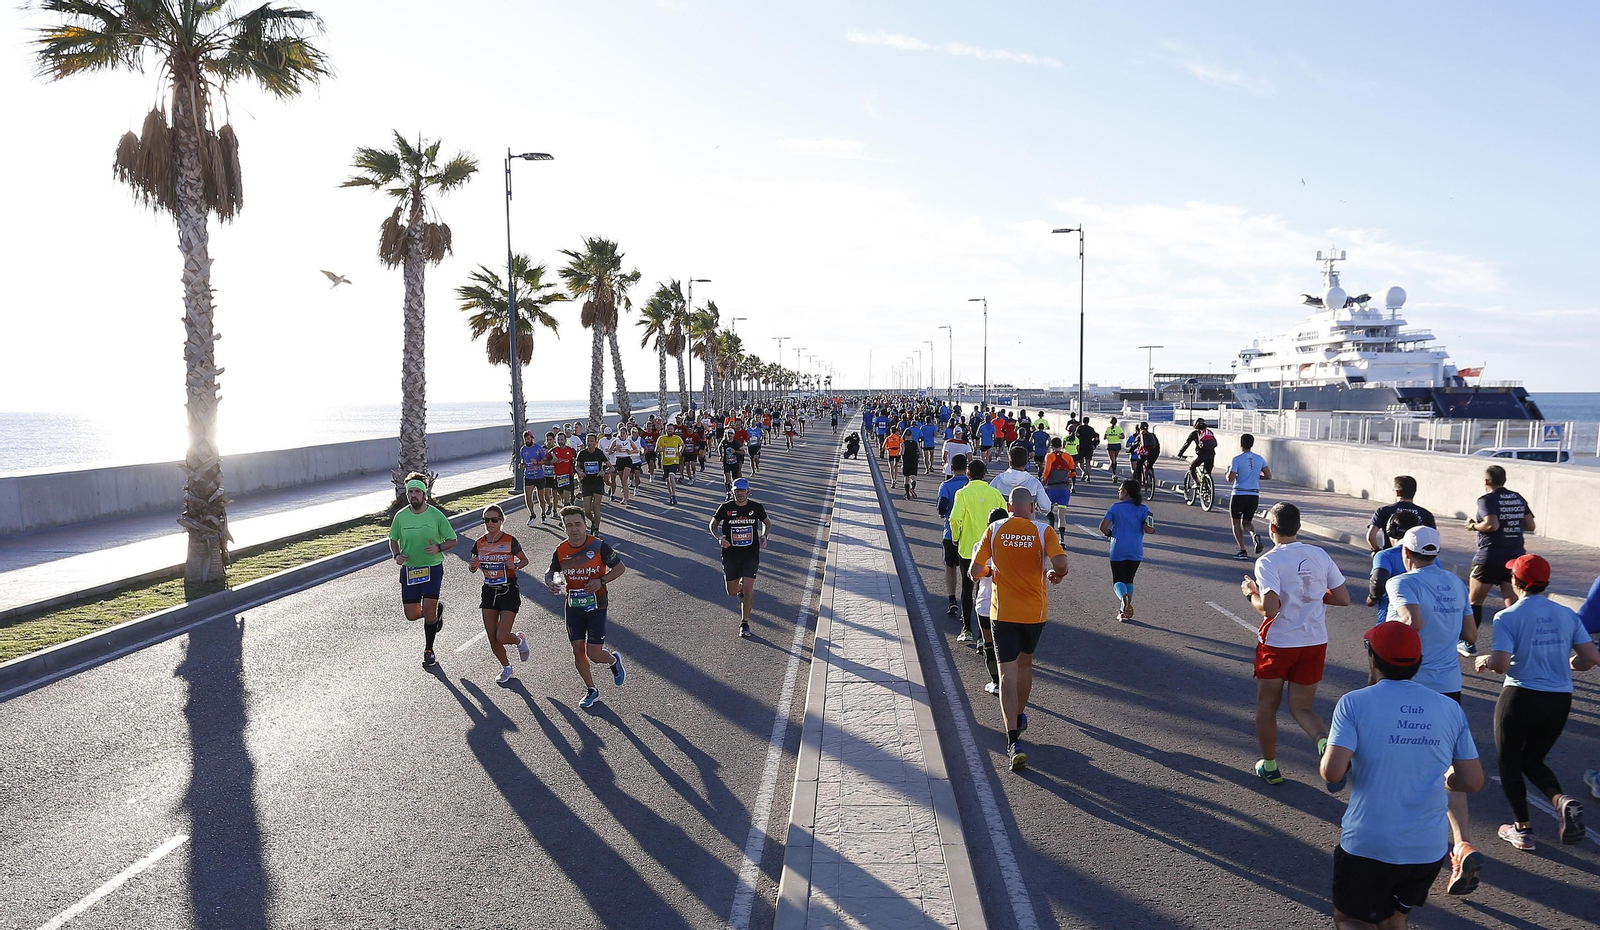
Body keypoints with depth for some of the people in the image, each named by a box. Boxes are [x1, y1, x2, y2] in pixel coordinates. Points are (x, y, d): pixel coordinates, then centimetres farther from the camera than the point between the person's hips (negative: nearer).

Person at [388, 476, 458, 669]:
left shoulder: (436, 515, -7)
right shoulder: (400, 516, -1)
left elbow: (452, 540, 1)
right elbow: (393, 539, 14)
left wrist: (439, 548, -19)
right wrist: (396, 555, -5)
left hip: (433, 568, -3)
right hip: (409, 569, 3)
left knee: (428, 610, -11)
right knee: (412, 615, 2)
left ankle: (428, 651, 10)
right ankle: (437, 611, 36)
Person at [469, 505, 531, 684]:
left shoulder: (510, 541, -12)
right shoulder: (479, 543, -1)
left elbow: (525, 560, 2)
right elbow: (473, 569, 10)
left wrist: (515, 565, -19)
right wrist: (472, 566, -13)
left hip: (508, 591, -4)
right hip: (489, 592, 4)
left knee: (502, 637, -10)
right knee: (492, 638, 6)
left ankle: (519, 639, 25)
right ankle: (506, 668, 30)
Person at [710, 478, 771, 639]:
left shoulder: (756, 507, -2)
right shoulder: (726, 508, -5)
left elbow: (766, 523, 17)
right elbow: (712, 525, 8)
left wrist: (764, 536, -2)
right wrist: (719, 538, -11)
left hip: (751, 556, -1)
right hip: (730, 556, 1)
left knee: (748, 590, -11)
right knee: (732, 592, 8)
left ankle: (744, 623, 7)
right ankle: (740, 589, 46)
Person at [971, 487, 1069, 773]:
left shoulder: (994, 529, -6)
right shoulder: (1043, 531, -8)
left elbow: (974, 572, -4)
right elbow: (1060, 565, -21)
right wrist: (1054, 574, 2)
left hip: (1003, 613, -1)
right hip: (1035, 611, 1)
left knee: (1008, 674, -3)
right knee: (1025, 663, 24)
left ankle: (1013, 742, -14)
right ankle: (1019, 718, 42)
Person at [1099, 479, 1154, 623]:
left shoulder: (1115, 507, -3)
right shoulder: (1143, 509, 0)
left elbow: (1103, 526, -11)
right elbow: (1149, 529, -11)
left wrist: (1108, 534, 9)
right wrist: (1139, 528, 10)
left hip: (1118, 550, -2)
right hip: (1136, 551, 2)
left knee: (1118, 581, 4)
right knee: (1129, 580, 18)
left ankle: (1123, 597, -29)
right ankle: (1125, 610, 14)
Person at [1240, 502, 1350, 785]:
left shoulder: (1268, 561, -15)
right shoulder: (1320, 555, 1)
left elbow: (1270, 607, -25)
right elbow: (1343, 599, 4)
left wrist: (1251, 593, -6)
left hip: (1277, 644, -4)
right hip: (1315, 644, 4)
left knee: (1267, 706, 16)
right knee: (1301, 707, 13)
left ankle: (1269, 766, 25)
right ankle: (1326, 741, -17)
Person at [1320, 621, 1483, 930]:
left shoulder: (1354, 703, -11)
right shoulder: (1450, 708, 0)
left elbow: (1333, 773, -19)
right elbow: (1473, 782, 3)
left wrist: (1326, 757, 3)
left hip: (1367, 846, -4)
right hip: (1429, 849, 5)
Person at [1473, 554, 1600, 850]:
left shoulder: (1507, 617, -12)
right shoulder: (1567, 615, 3)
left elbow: (1501, 664, -19)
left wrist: (1484, 661, 2)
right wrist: (1564, 665, 19)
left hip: (1521, 698, -5)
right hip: (1560, 701, 5)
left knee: (1508, 761, 16)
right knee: (1532, 760, 23)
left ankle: (1522, 829, 19)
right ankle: (1562, 801, -4)